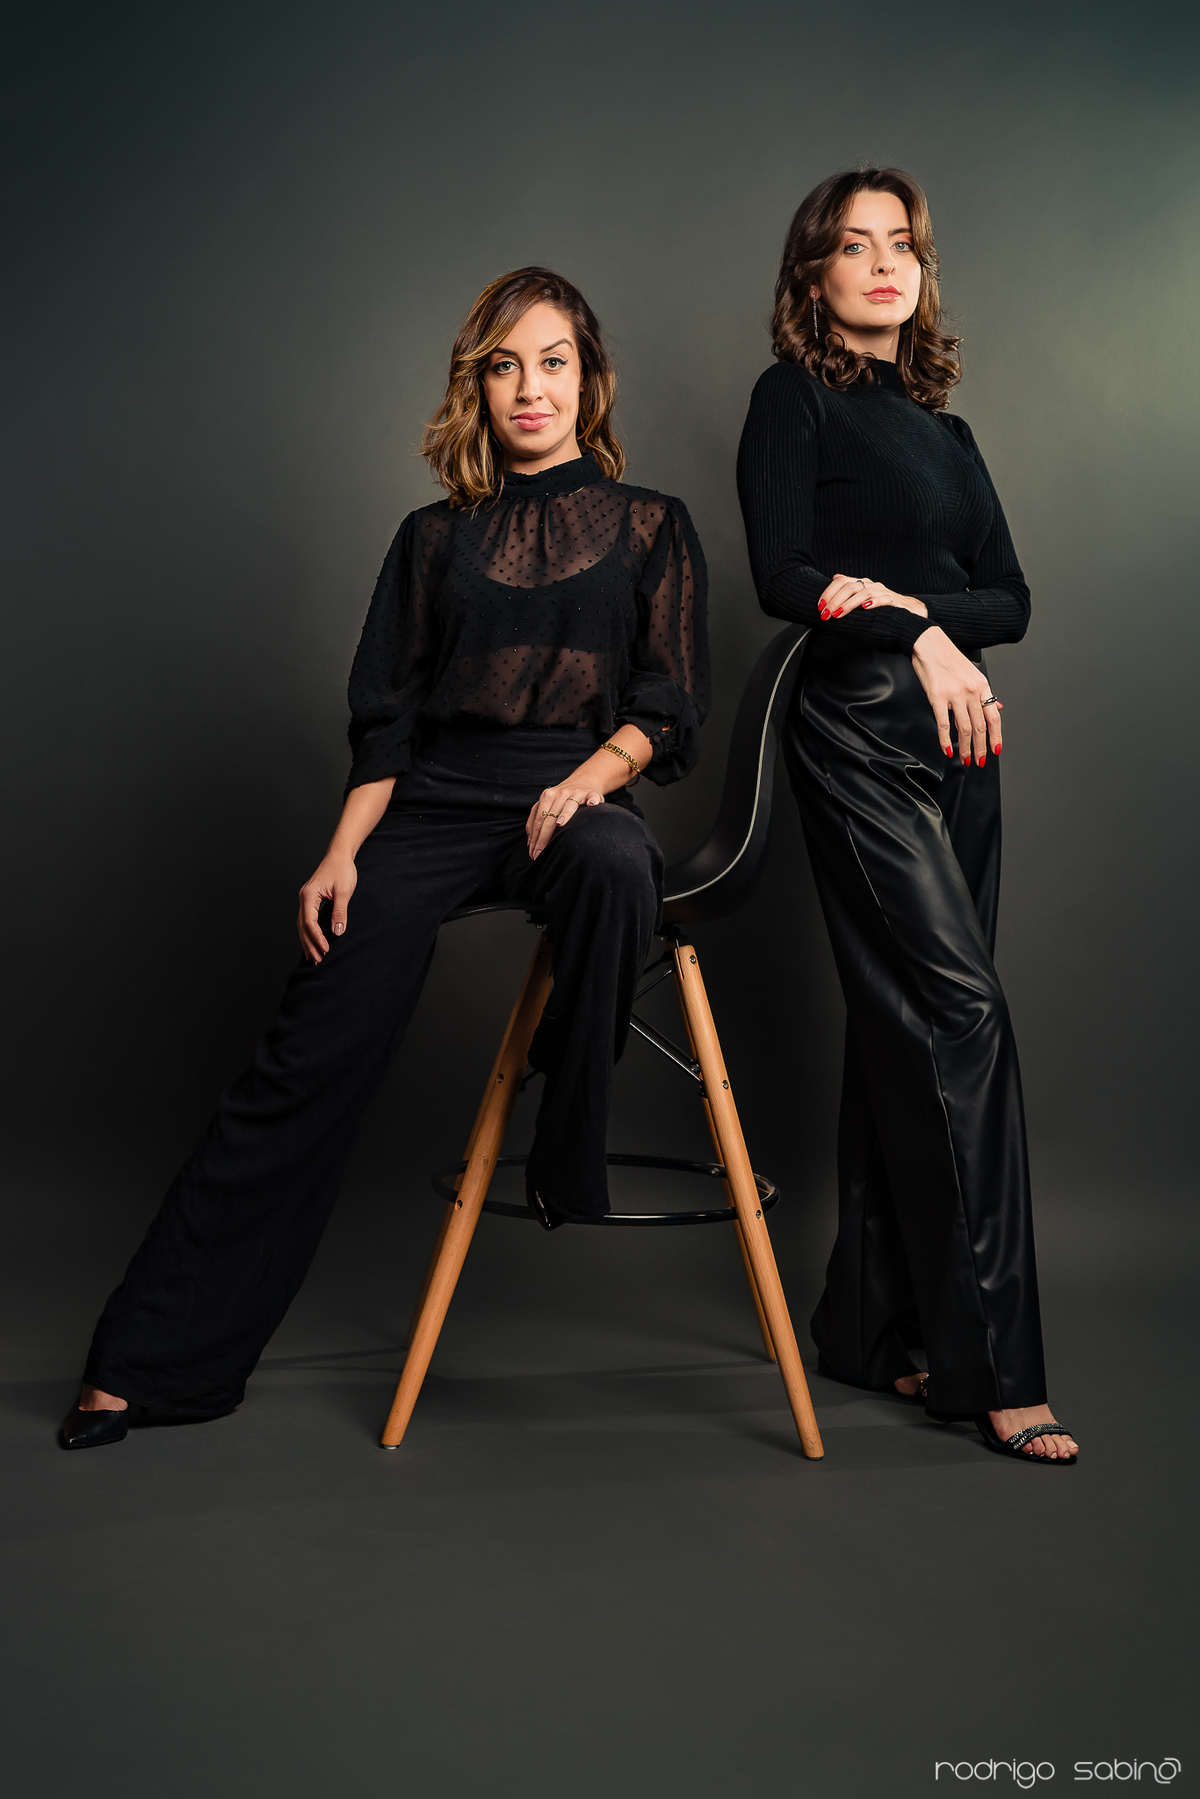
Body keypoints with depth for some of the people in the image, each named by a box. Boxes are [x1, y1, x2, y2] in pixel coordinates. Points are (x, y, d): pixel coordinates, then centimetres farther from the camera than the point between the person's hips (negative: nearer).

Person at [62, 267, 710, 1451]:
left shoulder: (650, 528, 12)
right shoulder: (434, 539, 17)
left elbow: (671, 709, 5)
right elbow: (385, 720, 13)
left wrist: (590, 777, -15)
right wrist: (342, 854, -1)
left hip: (575, 799, -1)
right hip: (436, 802, 2)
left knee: (614, 863, -40)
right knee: (307, 1059, -11)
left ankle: (565, 1164, -21)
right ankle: (156, 1358, -5)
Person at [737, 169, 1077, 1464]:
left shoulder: (944, 431, 23)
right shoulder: (796, 396, 6)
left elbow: (1012, 601, 13)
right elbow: (783, 578, -7)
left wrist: (906, 601, -4)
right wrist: (918, 638, -8)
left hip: (957, 736, 7)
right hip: (858, 733, -6)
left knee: (903, 1034, 5)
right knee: (959, 1015, -15)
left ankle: (876, 1331, 13)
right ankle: (986, 1362, -11)